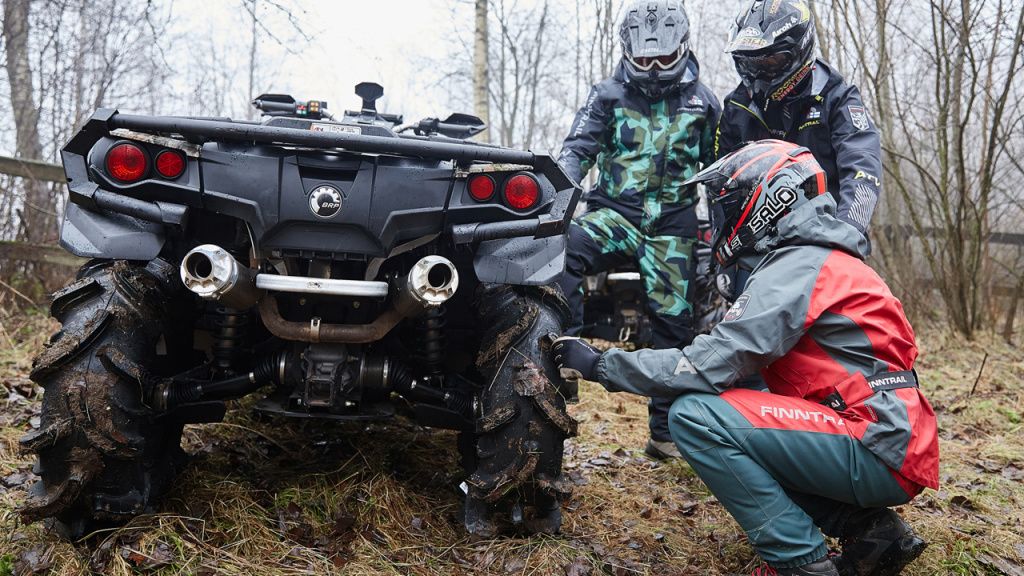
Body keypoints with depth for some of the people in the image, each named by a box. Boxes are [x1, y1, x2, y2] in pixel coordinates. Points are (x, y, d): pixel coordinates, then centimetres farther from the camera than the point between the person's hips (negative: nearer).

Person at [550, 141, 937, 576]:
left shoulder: (796, 267, -14)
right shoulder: (818, 259, 17)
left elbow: (708, 366, -19)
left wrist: (600, 364, -10)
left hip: (883, 453, -10)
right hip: (896, 444, 10)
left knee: (696, 415, -18)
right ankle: (868, 528, 12)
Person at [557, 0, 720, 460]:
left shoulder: (702, 102, 12)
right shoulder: (609, 95, 7)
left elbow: (720, 167, 19)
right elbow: (578, 147, -2)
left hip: (672, 222, 1)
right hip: (615, 212, -1)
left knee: (673, 321, -1)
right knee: (564, 249, -33)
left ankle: (666, 431, 11)